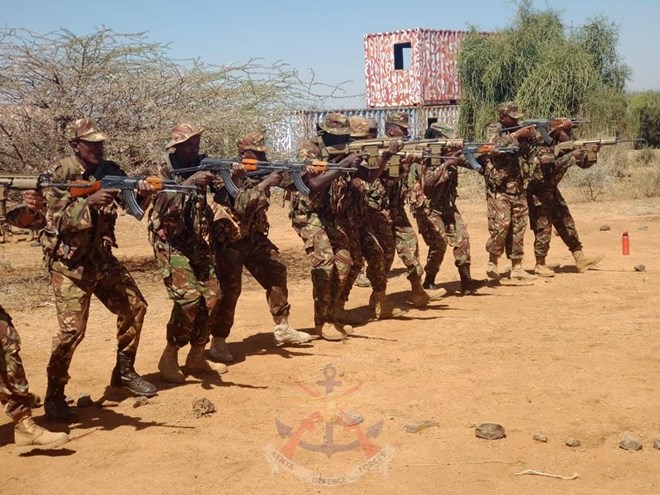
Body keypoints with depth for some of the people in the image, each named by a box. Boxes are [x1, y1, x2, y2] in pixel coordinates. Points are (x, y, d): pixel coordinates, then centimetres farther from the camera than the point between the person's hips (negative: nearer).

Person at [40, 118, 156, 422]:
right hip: (69, 264, -7)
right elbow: (60, 219, -21)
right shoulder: (61, 175, -13)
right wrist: (89, 201, -36)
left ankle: (124, 372, 26)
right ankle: (54, 396, 2)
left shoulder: (110, 171, 3)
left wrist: (143, 194, -25)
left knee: (135, 307, 9)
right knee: (72, 328, -13)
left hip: (102, 259, 7)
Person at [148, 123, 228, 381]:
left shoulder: (201, 165, 6)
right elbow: (163, 202, -25)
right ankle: (169, 357, -3)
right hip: (170, 243, -6)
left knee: (212, 297, 1)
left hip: (196, 242, 6)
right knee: (189, 299, -18)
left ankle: (196, 357, 15)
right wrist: (190, 182, -35)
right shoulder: (163, 170, -9)